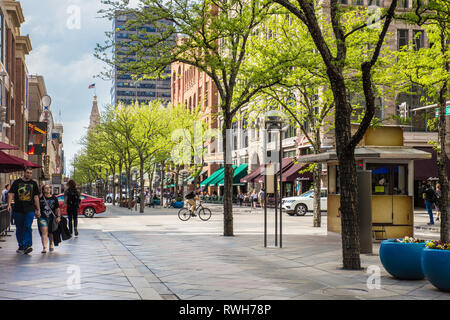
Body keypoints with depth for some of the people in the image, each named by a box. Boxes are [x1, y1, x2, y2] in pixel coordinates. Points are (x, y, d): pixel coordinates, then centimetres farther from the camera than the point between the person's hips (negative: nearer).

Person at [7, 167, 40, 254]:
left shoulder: (33, 183, 11)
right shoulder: (17, 182, 7)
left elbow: (36, 197, 12)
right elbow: (11, 194, 1)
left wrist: (38, 209, 9)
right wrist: (9, 204, -15)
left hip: (30, 210, -1)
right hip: (18, 209, 1)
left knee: (27, 227, -14)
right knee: (19, 228, 7)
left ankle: (27, 245, -19)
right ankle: (21, 246, 19)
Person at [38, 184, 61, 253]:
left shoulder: (54, 198, 6)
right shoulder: (40, 198, 1)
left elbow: (57, 209, 7)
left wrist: (58, 216, -1)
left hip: (52, 218, 2)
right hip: (42, 217, -2)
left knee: (51, 232, 13)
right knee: (44, 232, -17)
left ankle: (51, 244, 40)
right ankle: (44, 247, -23)